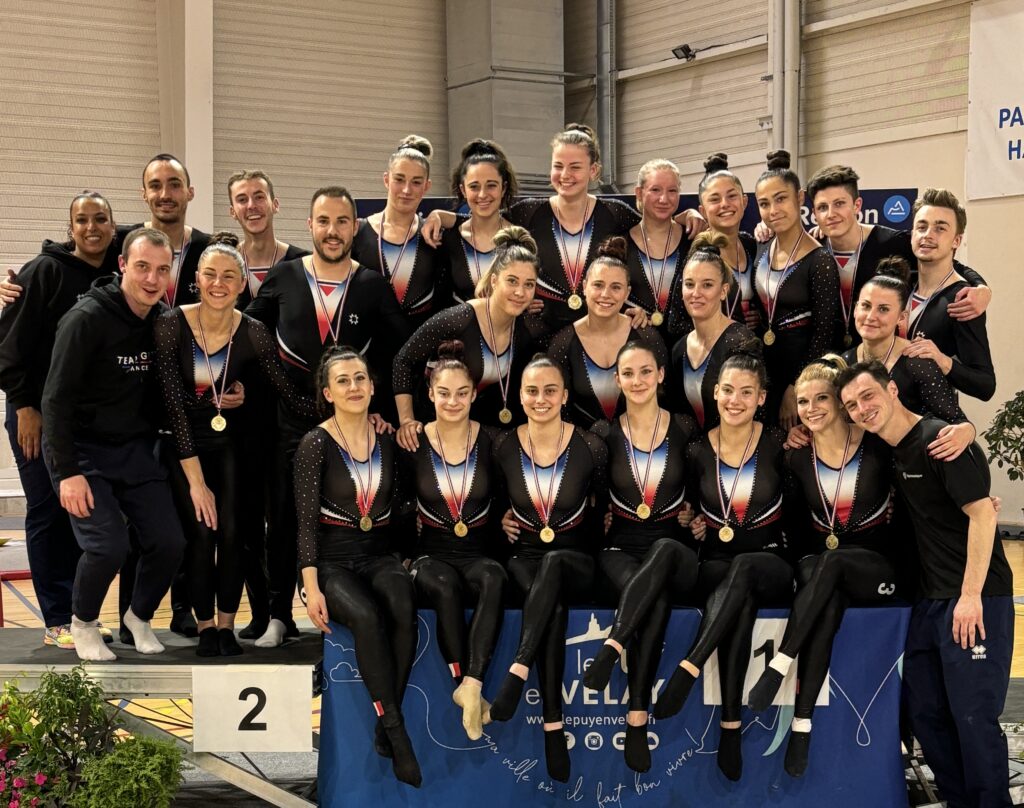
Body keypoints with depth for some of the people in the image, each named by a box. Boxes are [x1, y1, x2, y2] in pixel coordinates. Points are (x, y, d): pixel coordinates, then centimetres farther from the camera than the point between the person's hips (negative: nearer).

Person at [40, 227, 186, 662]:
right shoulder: (87, 318, -16)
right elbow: (57, 398, -16)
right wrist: (68, 472, -20)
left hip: (137, 450, 5)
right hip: (83, 450, -5)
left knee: (169, 542, -6)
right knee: (108, 545, -19)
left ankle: (140, 617, 22)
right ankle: (83, 623, 11)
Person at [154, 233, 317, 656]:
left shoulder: (253, 333, -12)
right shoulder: (171, 325, -17)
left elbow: (293, 397, -12)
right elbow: (174, 405, -18)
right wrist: (196, 480, -20)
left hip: (231, 442, 1)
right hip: (184, 445, -1)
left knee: (230, 530, -10)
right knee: (201, 531, -12)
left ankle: (226, 625, 8)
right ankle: (205, 625, 7)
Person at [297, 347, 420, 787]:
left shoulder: (387, 440, 7)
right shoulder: (316, 444, -5)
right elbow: (306, 520, -8)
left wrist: (406, 558, 1)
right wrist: (311, 587, -15)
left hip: (379, 556, 3)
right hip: (332, 560, -3)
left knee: (404, 609, -31)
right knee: (367, 617, -34)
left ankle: (385, 726, -20)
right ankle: (397, 733, -26)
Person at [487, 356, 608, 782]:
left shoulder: (590, 447, -4)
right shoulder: (504, 448, -1)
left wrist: (597, 522, -3)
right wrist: (501, 519, 2)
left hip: (576, 560, -1)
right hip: (524, 559, 1)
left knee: (553, 564, -40)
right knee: (554, 607, -36)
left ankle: (516, 673, -45)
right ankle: (553, 727, -39)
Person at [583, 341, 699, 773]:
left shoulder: (685, 429, 5)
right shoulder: (605, 433, 5)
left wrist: (693, 511, 2)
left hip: (674, 549, 0)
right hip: (621, 547, 0)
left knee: (664, 550, -40)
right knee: (655, 600, -36)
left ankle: (610, 648, -46)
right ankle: (638, 719, -38)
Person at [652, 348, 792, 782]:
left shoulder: (777, 445, -2)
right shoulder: (698, 451, 3)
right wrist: (692, 525, 1)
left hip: (770, 564, 0)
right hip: (715, 564, 1)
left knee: (742, 568, -39)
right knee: (741, 602, -36)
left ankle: (686, 670, -43)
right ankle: (730, 727, -40)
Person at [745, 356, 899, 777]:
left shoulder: (878, 445, -7)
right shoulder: (798, 457, 3)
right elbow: (792, 515, 8)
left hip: (876, 568, -2)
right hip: (818, 561, 2)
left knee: (829, 563, -37)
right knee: (828, 600, -35)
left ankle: (777, 667, -37)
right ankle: (802, 724, -40)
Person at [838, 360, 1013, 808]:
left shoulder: (940, 440, -15)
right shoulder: (890, 451, 10)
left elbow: (982, 513, -19)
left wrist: (971, 596, -21)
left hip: (976, 597, -9)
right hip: (928, 599, 9)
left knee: (973, 715, -7)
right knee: (924, 710, 12)